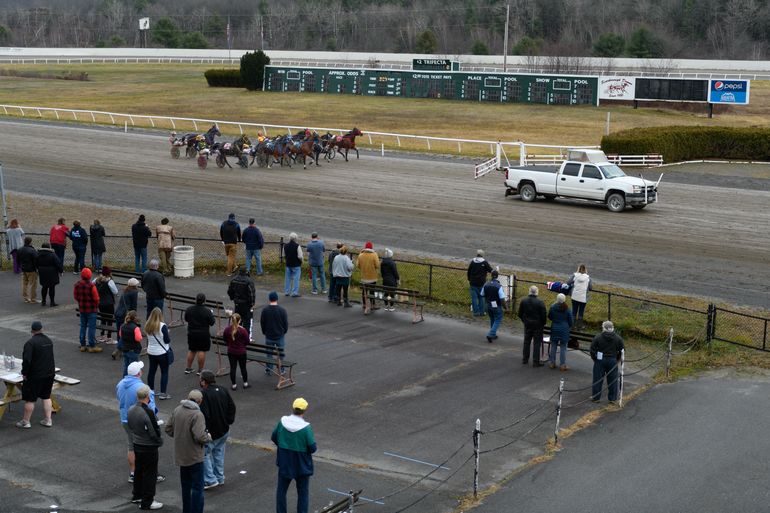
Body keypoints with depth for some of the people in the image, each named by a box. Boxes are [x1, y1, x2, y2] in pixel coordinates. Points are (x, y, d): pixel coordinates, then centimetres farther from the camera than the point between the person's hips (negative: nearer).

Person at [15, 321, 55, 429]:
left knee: (30, 399, 3)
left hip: (35, 375, -7)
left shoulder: (30, 343, -18)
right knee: (46, 397, 16)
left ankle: (25, 422, 12)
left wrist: (24, 373, -11)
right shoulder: (49, 341, 7)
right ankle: (47, 420, 17)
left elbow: (26, 360, -23)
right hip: (50, 373, 7)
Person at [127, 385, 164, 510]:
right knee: (150, 474, 4)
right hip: (149, 447, -8)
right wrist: (159, 441, -4)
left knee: (138, 470, 23)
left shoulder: (131, 410, -2)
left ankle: (137, 495, 37)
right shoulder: (148, 412, -27)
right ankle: (147, 502, 11)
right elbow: (155, 432, -23)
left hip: (137, 445, 8)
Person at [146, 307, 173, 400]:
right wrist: (168, 335, 1)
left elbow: (148, 339, 10)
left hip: (151, 352, 5)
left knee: (152, 371, 16)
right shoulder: (162, 326, -20)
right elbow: (167, 340, -16)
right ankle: (163, 394, 2)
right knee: (164, 372, 4)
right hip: (162, 353, -5)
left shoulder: (147, 325, -3)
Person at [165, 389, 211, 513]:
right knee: (197, 487, 3)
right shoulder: (197, 414, -22)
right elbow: (200, 436, -28)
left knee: (186, 485, 20)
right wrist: (208, 437, -9)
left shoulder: (177, 410, -1)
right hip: (194, 456, -7)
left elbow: (168, 429, 6)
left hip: (181, 455, 7)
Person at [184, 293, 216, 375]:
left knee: (191, 350, 16)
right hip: (203, 334, -4)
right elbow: (212, 323, -10)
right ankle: (200, 370, 7)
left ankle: (188, 368, 23)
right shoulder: (207, 311, -18)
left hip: (191, 334, 4)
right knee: (202, 351, 3)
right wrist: (212, 315, 6)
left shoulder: (189, 309, -5)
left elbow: (186, 320, 8)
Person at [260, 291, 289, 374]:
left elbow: (262, 323, -1)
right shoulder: (282, 310, -13)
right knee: (280, 353, 11)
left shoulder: (265, 310, -10)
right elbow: (286, 323, -5)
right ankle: (281, 369, 17)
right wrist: (284, 332, 13)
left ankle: (268, 369, 18)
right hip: (280, 336, -1)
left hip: (269, 336, 1)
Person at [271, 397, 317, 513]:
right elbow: (312, 448, -19)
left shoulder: (282, 422, -11)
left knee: (281, 490, 20)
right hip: (302, 465, -3)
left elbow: (274, 437, 3)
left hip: (284, 463, 3)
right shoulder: (306, 428, -23)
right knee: (303, 493, 14)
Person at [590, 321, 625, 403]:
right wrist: (618, 360, 15)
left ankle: (595, 397, 12)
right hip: (613, 361, 2)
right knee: (613, 380, 10)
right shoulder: (618, 338, 0)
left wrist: (594, 359, 9)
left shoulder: (597, 337, -7)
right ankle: (612, 398, 13)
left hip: (600, 360, -1)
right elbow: (621, 351, 4)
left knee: (597, 380, 7)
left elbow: (592, 350, -5)